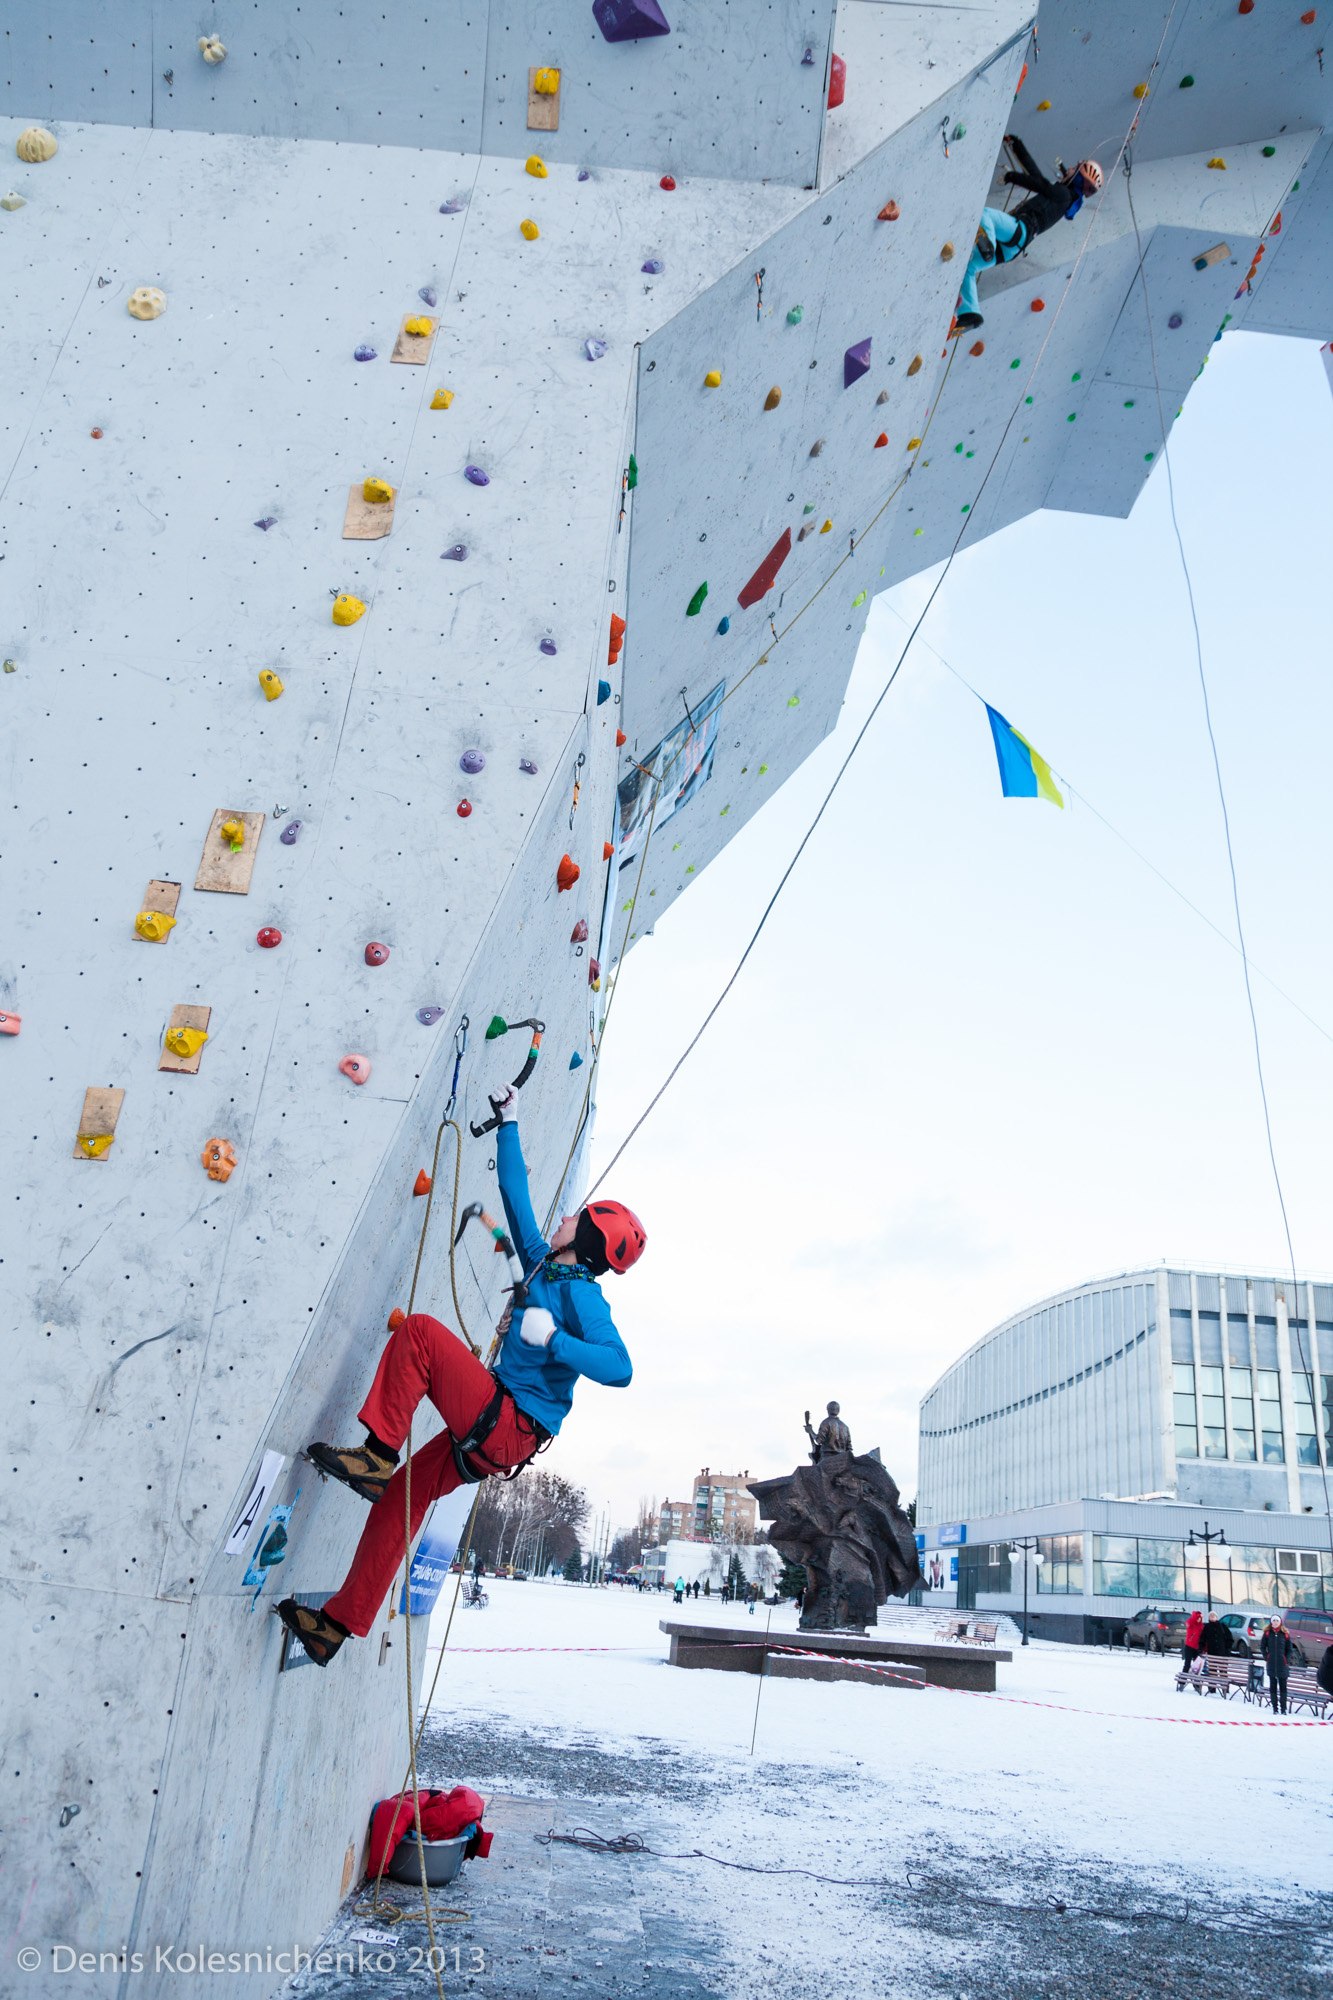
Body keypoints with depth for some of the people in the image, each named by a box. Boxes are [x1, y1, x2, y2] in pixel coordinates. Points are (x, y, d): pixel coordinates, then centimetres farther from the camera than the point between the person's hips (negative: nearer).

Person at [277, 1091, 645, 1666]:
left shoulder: (580, 1295, -13)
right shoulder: (544, 1267, 12)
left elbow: (619, 1368, -27)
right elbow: (516, 1196, 18)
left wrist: (552, 1339, -34)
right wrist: (508, 1124, 20)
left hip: (506, 1429, -9)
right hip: (495, 1432, 9)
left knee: (419, 1331, -16)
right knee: (399, 1498, 13)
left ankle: (377, 1454, -12)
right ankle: (339, 1624, 24)